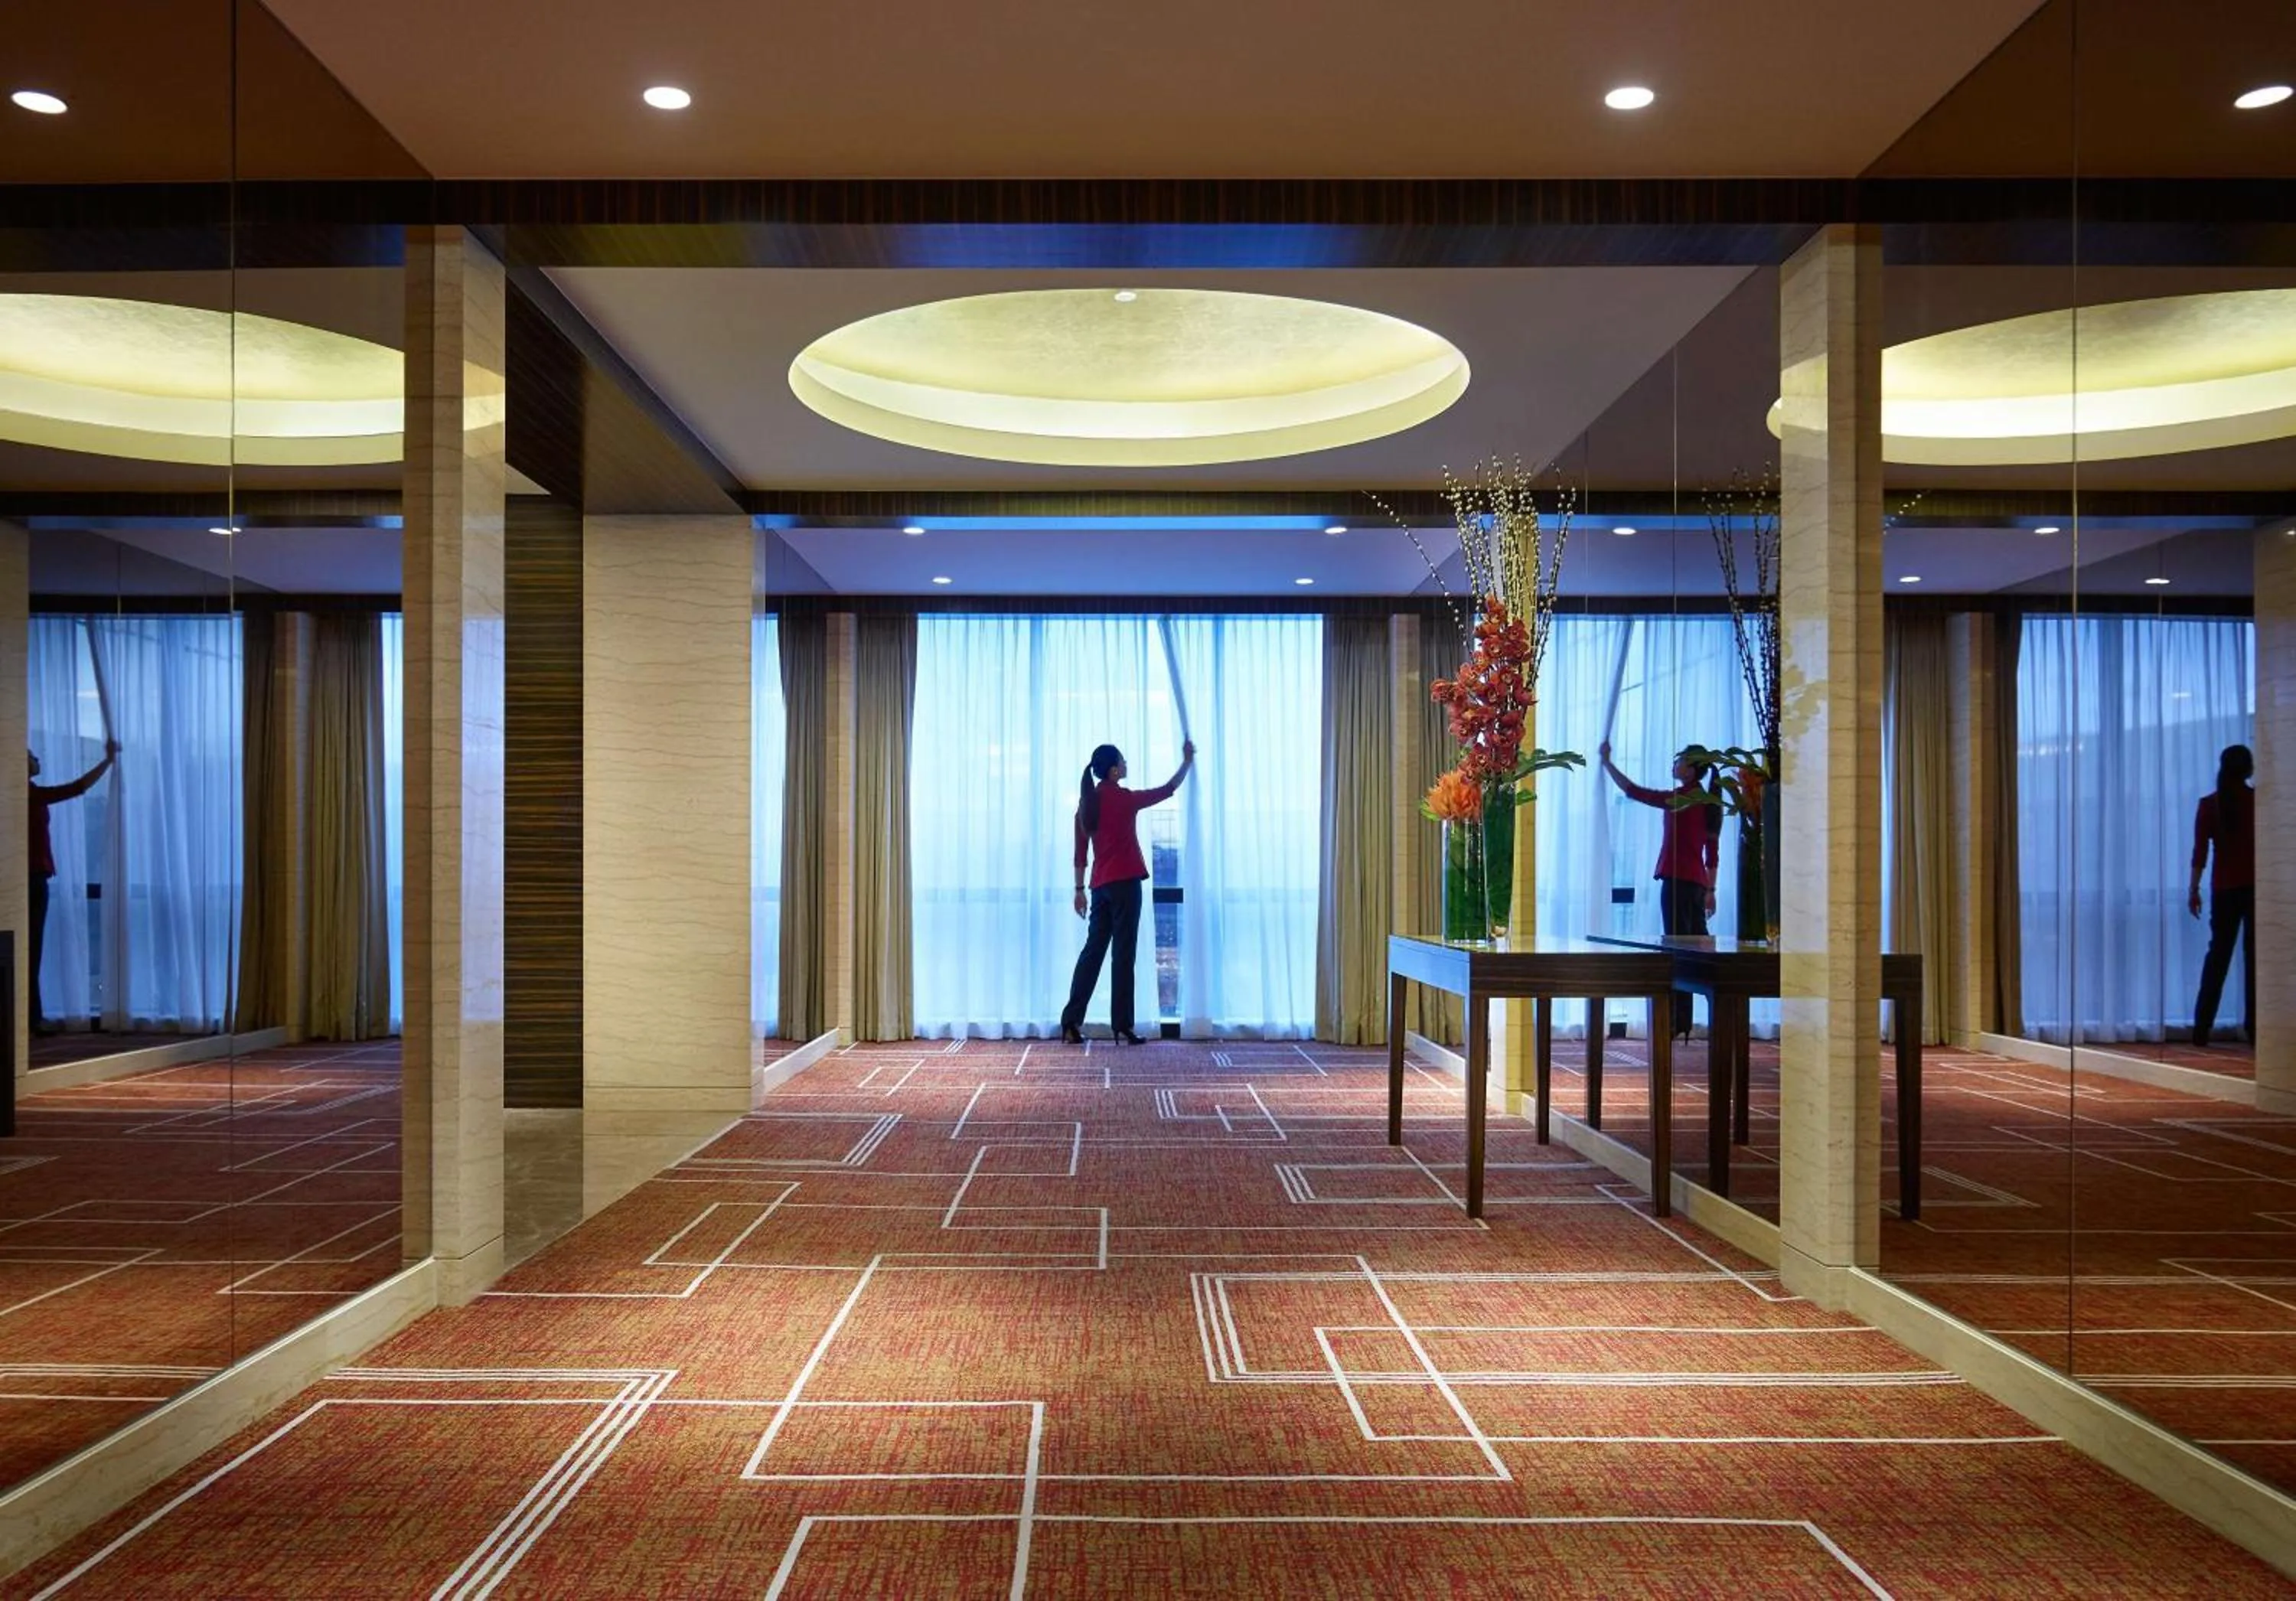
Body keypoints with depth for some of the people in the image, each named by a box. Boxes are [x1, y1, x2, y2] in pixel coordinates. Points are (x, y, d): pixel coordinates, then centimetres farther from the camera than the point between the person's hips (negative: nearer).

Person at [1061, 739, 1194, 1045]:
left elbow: (1080, 850, 10)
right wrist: (1187, 762, 16)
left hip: (1101, 885, 6)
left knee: (1093, 950, 8)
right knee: (1123, 954, -2)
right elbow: (1166, 791, 2)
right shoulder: (1123, 798, -9)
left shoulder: (1087, 801, 8)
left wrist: (1080, 889, 14)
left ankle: (1071, 1021, 3)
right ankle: (1122, 1025, 0)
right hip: (1124, 883, -6)